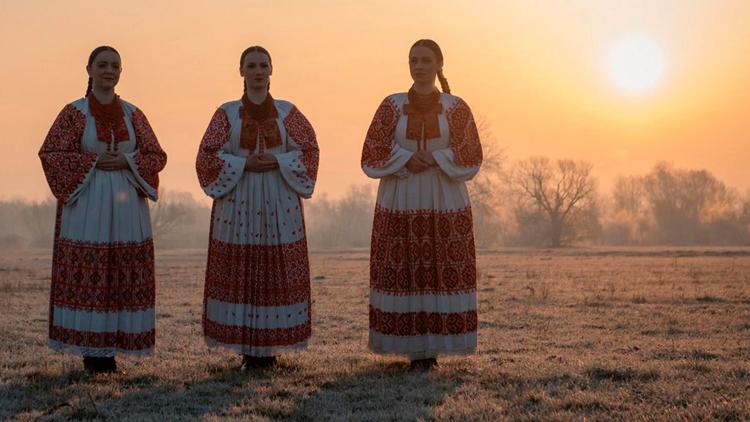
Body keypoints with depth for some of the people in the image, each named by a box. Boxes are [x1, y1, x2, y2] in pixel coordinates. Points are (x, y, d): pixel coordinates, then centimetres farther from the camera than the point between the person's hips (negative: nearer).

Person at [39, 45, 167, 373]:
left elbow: (157, 156, 9)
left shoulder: (132, 113, 9)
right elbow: (49, 154, -3)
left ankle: (112, 348, 12)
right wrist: (93, 161, -12)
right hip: (86, 204, -3)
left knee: (125, 277, 2)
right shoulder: (74, 112, 0)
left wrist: (127, 162, -9)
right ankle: (91, 351, 5)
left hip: (126, 204, 3)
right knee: (85, 277, -4)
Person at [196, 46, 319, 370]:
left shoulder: (287, 112, 7)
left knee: (278, 272, -1)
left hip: (280, 204, 1)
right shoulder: (227, 113, 5)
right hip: (237, 204, 0)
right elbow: (207, 156, 1)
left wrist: (277, 162, -10)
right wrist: (245, 165, -11)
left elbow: (309, 150, 5)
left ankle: (270, 349, 9)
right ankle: (248, 351, 7)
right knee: (238, 273, -2)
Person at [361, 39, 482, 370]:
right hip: (400, 205, 1)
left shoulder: (456, 108, 2)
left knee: (443, 274, -2)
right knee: (402, 275, 0)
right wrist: (407, 160, -13)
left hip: (444, 205, 0)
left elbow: (471, 160, 1)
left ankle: (433, 346, 9)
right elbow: (370, 159, 1)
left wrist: (435, 159, -13)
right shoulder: (392, 106, 3)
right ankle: (414, 348, 10)